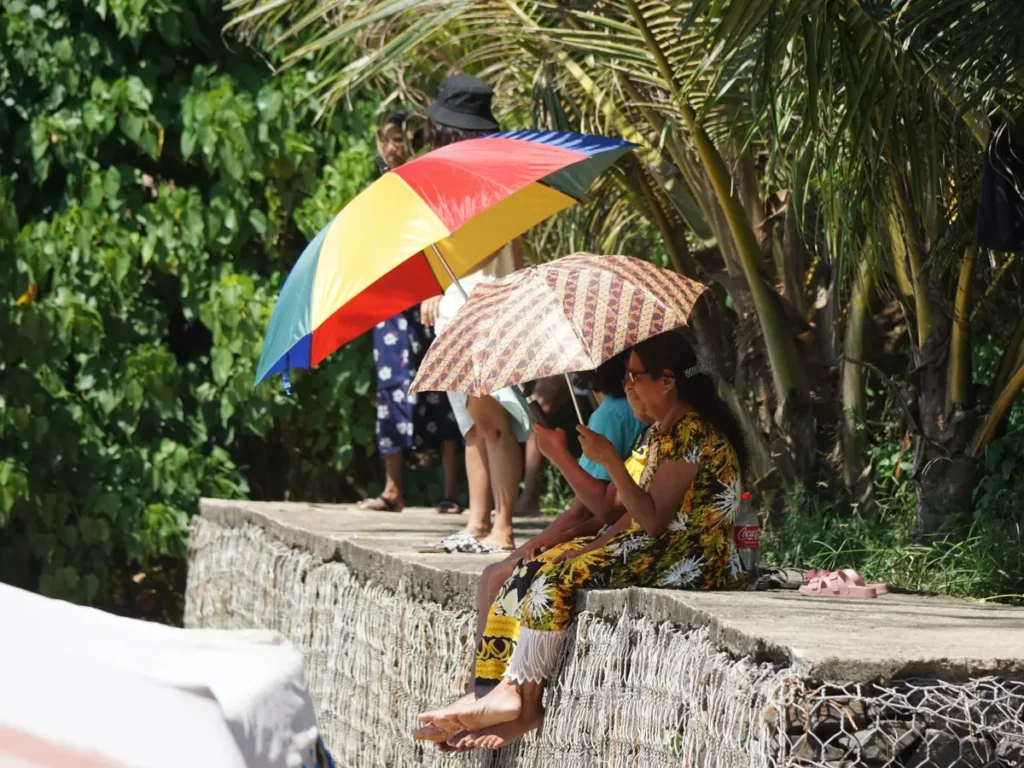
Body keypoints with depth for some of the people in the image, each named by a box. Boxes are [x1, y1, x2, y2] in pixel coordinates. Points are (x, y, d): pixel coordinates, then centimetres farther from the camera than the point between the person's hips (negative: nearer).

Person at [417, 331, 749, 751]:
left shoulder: (692, 434, -14)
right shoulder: (658, 434, 17)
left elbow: (652, 520, -21)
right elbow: (608, 507, 14)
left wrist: (611, 461, -25)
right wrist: (559, 456, 7)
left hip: (685, 562, -10)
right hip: (652, 552, 10)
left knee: (561, 575, -23)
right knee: (535, 570, -3)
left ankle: (524, 701, -17)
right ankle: (512, 694, -19)